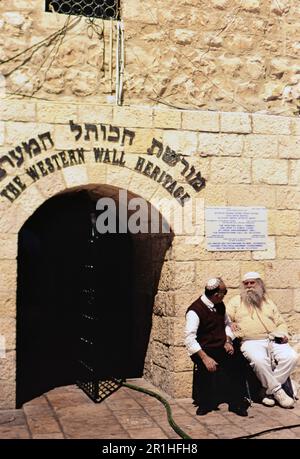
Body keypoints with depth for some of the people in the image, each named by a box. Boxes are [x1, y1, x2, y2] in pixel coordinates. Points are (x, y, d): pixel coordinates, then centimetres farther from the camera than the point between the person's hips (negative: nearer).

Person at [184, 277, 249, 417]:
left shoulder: (220, 306, 8)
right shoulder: (195, 311, -15)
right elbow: (189, 339, -19)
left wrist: (228, 341, 5)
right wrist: (205, 358, -26)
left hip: (221, 348, 5)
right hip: (203, 351, -5)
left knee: (236, 362, -17)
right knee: (208, 369, -25)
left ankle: (236, 404, -3)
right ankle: (205, 404, 1)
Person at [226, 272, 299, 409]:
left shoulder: (268, 302, 25)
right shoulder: (236, 301, 16)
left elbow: (280, 323, 25)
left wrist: (283, 334, 5)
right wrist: (231, 325, -14)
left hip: (273, 340, 3)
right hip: (250, 342, -3)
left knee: (291, 356, -25)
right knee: (259, 360, -37)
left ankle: (269, 391, -18)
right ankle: (278, 391, -18)